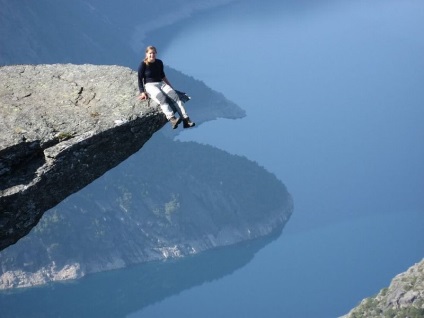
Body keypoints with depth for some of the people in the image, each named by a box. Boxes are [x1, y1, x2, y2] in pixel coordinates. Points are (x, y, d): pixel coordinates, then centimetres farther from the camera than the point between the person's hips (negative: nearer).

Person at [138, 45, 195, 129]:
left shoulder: (159, 63, 12)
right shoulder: (143, 65, -2)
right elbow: (140, 79, -1)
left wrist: (170, 86, 25)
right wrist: (142, 92, -9)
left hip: (161, 84, 5)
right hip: (150, 85, -5)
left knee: (175, 96, -21)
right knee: (162, 99, -34)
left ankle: (186, 119, -36)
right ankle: (172, 119, -54)